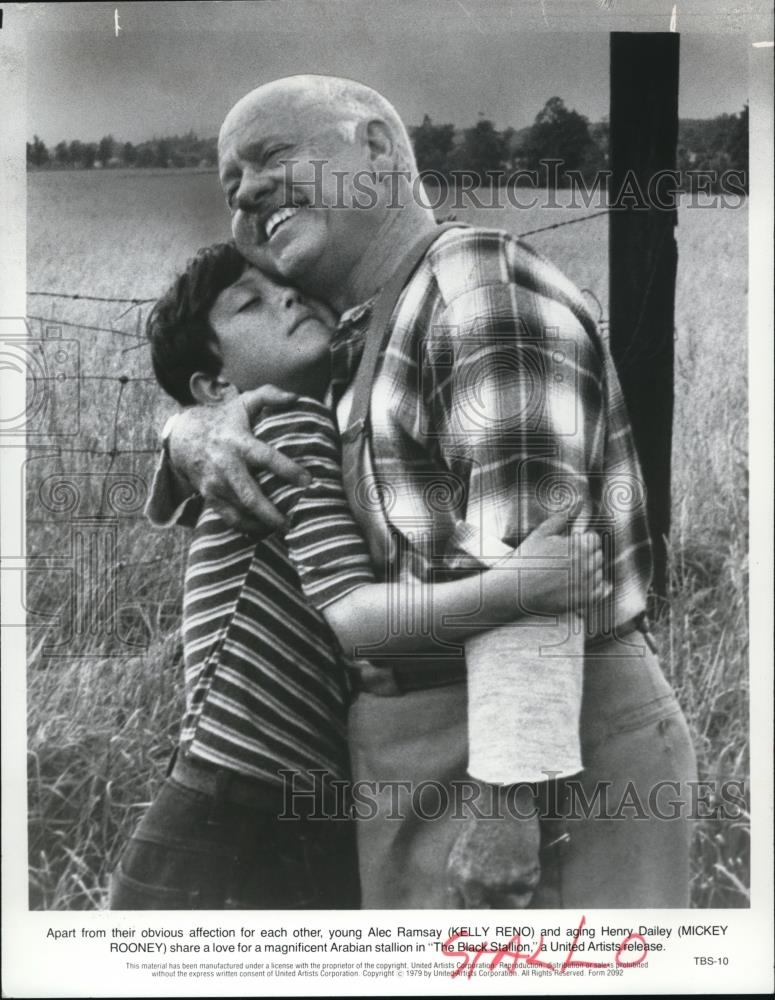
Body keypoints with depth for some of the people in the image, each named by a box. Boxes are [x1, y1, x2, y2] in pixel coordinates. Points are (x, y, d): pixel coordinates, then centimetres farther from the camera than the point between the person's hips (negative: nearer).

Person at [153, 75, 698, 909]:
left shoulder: (480, 284, -12)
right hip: (433, 765, 9)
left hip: (542, 757, -9)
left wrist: (506, 794, -24)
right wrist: (195, 433, -3)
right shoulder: (365, 344, 15)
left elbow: (531, 553, -21)